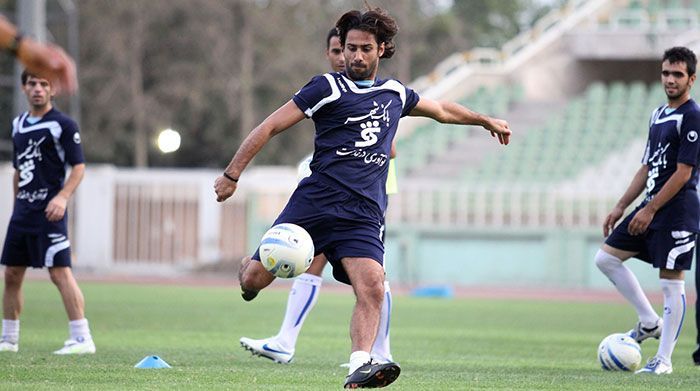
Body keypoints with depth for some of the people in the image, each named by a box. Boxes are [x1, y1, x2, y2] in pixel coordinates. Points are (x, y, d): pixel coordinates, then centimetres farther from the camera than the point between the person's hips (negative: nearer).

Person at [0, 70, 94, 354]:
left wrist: (63, 197, -22)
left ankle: (82, 338, -13)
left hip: (48, 209, -7)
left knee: (60, 272, -13)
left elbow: (78, 166, -9)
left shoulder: (63, 124, -5)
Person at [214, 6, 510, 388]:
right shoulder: (328, 87, 2)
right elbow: (270, 127, 0)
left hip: (364, 214, 3)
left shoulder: (395, 94, 18)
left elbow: (442, 110, 38)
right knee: (255, 278, -3)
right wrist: (231, 174, -6)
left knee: (372, 290, -21)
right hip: (315, 201, -3)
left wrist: (486, 120, 46)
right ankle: (249, 266, 32)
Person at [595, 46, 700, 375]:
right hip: (652, 205, 9)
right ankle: (650, 322, 15)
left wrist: (650, 210, -17)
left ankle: (663, 360, 0)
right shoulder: (658, 115, 15)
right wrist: (621, 207, 16)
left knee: (671, 281, -5)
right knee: (606, 258, 7)